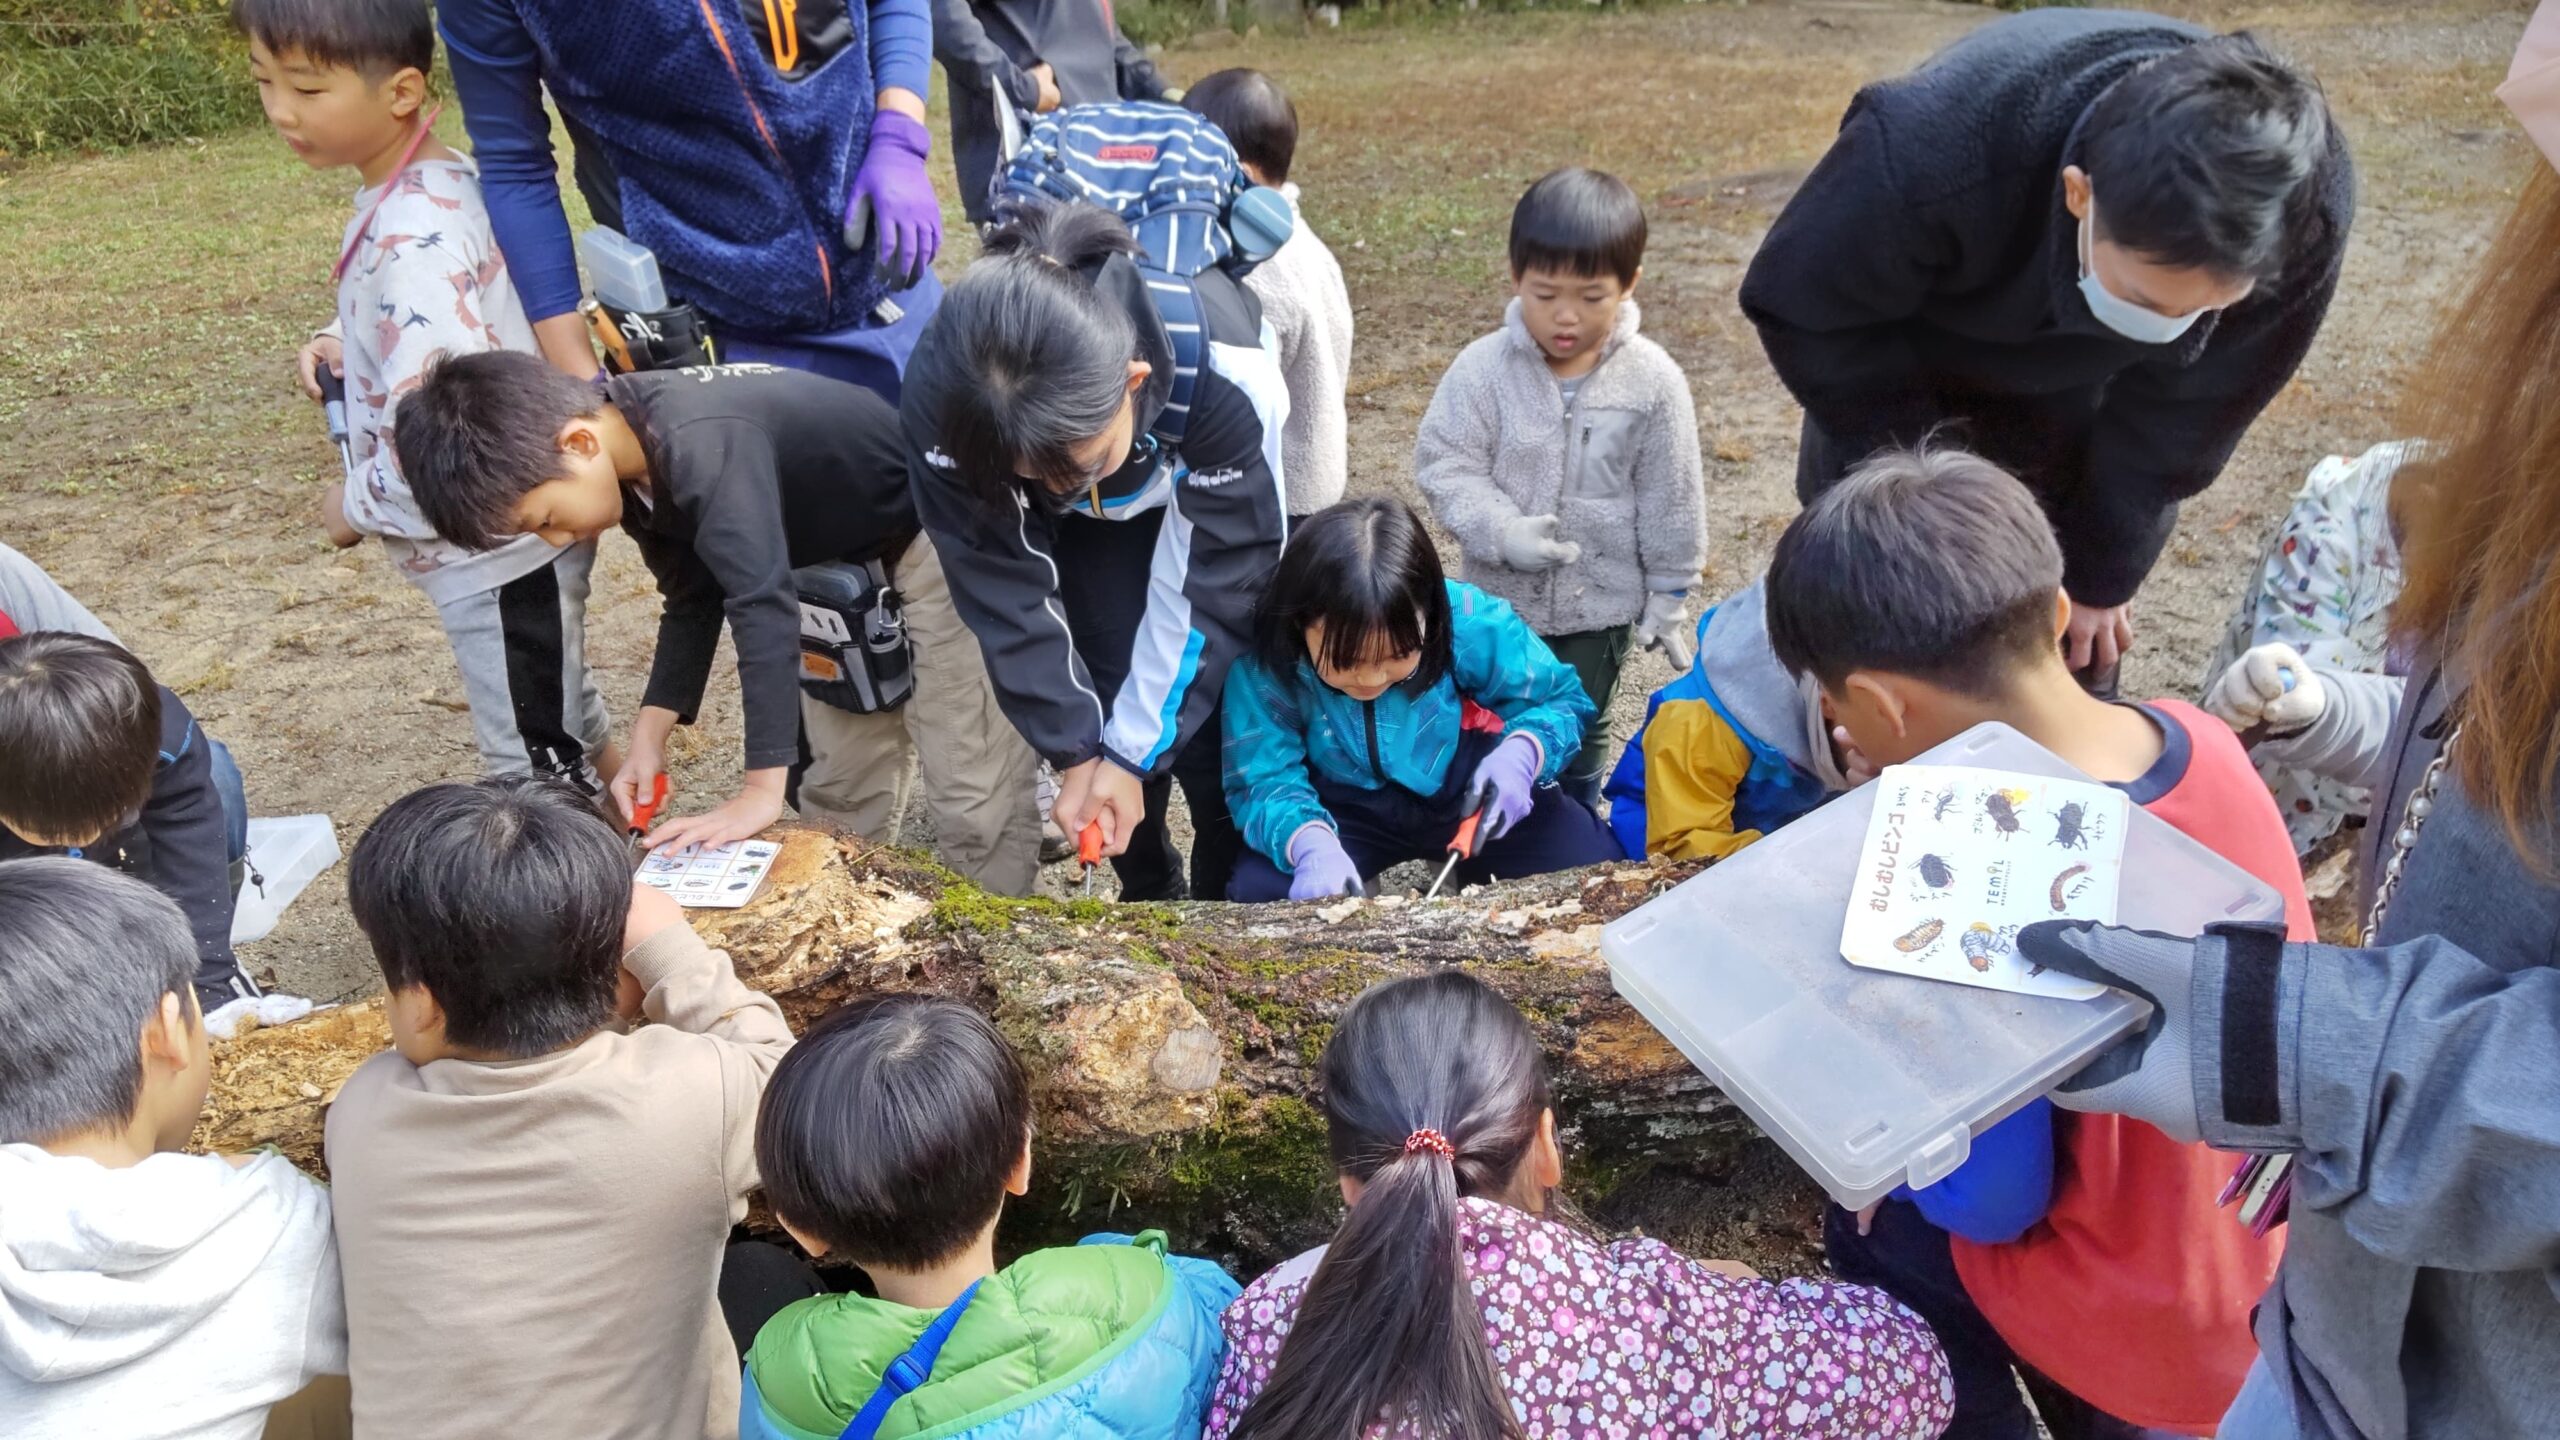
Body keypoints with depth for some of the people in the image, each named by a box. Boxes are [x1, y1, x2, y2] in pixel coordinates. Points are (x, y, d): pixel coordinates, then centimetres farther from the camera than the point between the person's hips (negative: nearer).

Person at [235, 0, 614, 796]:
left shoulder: (412, 240, -27)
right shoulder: (442, 178, 1)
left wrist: (356, 504, -15)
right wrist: (345, 341, 4)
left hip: (494, 555, -10)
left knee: (536, 765, 8)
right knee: (564, 729, 27)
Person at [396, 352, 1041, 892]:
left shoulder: (703, 447, -36)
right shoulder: (631, 457, -6)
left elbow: (763, 605, -39)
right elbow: (692, 600, 4)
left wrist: (762, 790, -37)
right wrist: (649, 737, -5)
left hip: (939, 535, -9)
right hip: (842, 558, 9)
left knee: (970, 795, -9)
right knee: (838, 791, 14)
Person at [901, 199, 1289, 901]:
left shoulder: (1225, 377, -43)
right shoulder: (945, 394, -37)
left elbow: (1210, 588, -29)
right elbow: (1006, 587, -24)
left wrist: (1132, 752, -25)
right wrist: (1077, 750, -21)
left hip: (1212, 511, -1)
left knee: (1221, 734, -7)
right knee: (1113, 700, -8)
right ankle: (1150, 901, 18)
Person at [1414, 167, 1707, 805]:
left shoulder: (1652, 382, -12)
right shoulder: (1484, 368, -14)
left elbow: (1670, 500, -5)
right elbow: (1444, 463, -12)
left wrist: (1669, 596, 1)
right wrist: (1501, 531, -27)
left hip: (1601, 603, 0)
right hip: (1499, 595, 0)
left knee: (1582, 731, 18)